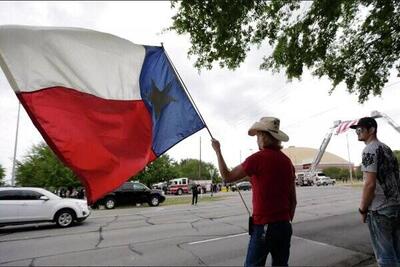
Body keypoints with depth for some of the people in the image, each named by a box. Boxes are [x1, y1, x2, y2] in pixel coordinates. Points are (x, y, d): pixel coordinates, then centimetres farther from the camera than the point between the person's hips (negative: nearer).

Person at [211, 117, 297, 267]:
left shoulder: (258, 158, -14)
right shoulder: (287, 161, 5)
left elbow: (227, 177, -6)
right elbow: (293, 200, 10)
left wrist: (218, 151, 4)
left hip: (263, 227, -6)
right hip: (284, 226, 6)